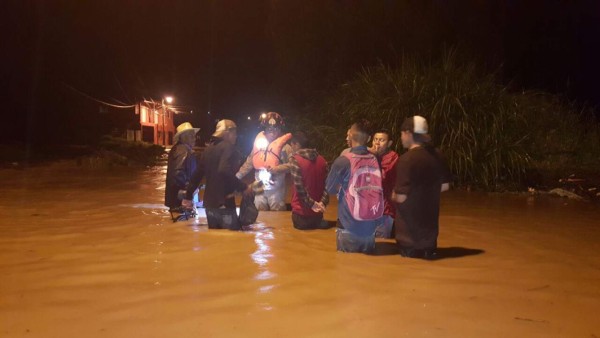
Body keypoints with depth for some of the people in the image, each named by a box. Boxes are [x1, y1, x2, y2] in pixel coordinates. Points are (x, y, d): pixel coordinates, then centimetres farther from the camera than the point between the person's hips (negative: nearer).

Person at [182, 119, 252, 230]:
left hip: (209, 202, 8)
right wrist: (243, 187, -18)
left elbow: (198, 174, 15)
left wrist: (188, 196, 21)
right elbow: (224, 171, -26)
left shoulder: (209, 149, 13)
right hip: (224, 203, -8)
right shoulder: (228, 147, -10)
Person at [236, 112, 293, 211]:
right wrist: (237, 176, 6)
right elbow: (250, 162, 9)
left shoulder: (283, 146, -13)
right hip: (259, 188, 5)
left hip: (276, 189, -5)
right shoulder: (259, 142, 4)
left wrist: (277, 168, -30)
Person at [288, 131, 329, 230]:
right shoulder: (321, 160, 8)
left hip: (301, 212, -5)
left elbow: (299, 187, -18)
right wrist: (323, 202, -8)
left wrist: (311, 204, -13)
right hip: (317, 212, 5)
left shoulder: (295, 159, -11)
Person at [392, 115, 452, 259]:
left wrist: (394, 194, -1)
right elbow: (445, 186, 10)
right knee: (428, 252, 24)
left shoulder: (407, 159, -22)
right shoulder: (436, 155, 0)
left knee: (409, 253, 10)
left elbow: (401, 197, -23)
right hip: (429, 218, 7)